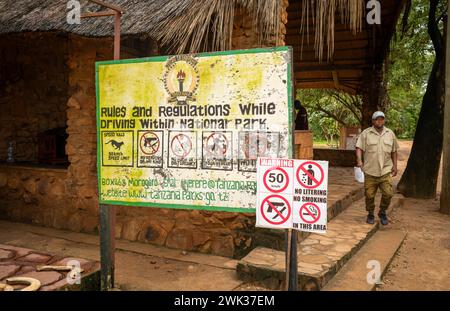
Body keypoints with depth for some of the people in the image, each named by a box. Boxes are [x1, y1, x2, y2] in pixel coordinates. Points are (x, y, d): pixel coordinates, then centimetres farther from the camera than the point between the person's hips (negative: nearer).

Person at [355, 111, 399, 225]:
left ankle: (382, 212, 18)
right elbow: (359, 148, -6)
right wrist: (359, 160, -23)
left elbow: (394, 151, 17)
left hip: (386, 170, 2)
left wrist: (395, 165, 11)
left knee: (388, 193, -6)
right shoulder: (366, 133, 0)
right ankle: (370, 214, 25)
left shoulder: (390, 134, 11)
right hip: (370, 171, -2)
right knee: (369, 195, 4)